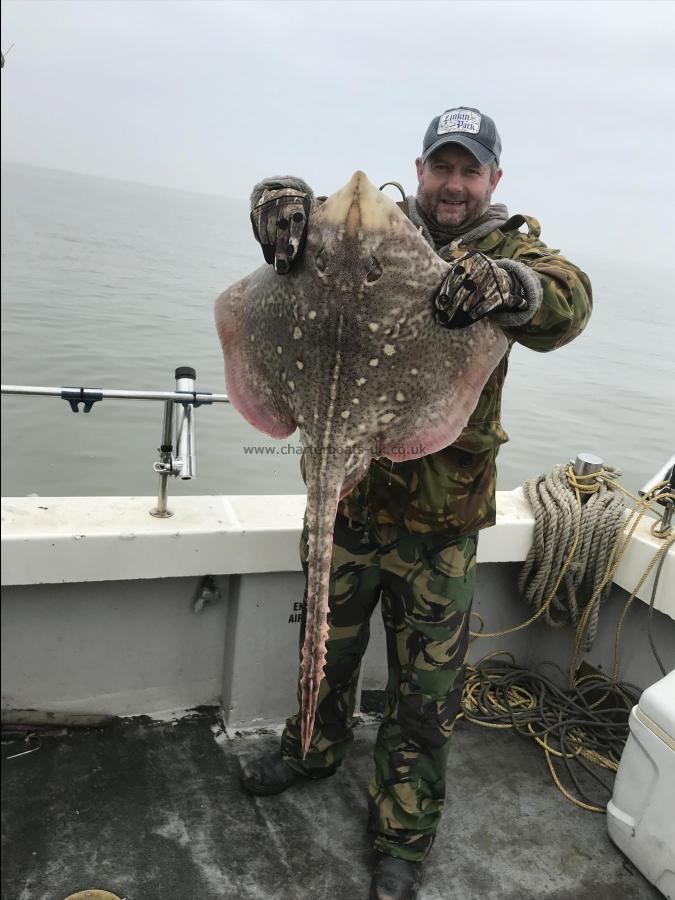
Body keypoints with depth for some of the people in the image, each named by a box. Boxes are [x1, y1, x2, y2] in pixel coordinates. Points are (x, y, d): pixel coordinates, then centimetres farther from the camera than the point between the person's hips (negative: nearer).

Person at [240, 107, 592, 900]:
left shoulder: (510, 250, -3)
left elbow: (568, 300, -23)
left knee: (425, 689, 10)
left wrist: (507, 284, -46)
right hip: (346, 489, 3)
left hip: (439, 516, -2)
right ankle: (315, 747, 51)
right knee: (328, 641, 23)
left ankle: (403, 835, 32)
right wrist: (284, 199, -26)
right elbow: (292, 204, 0)